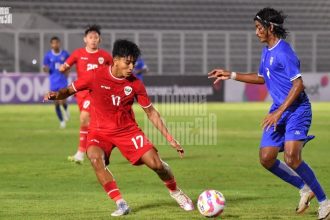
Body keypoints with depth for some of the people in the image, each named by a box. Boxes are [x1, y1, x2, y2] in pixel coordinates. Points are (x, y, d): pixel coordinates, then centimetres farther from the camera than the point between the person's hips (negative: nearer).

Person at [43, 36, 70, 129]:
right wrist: (46, 69, -20)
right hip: (53, 82, 1)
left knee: (62, 101, -15)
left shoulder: (65, 54, -1)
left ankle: (66, 110, 21)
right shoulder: (48, 55, -1)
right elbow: (45, 68, 4)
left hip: (63, 82, -1)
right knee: (57, 103, 4)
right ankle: (62, 121, 22)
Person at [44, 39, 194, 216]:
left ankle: (175, 192, 23)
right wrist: (56, 94, -29)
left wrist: (170, 138, -1)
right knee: (95, 158, -34)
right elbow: (69, 91, -5)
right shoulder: (96, 76, -15)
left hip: (128, 130, 2)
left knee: (156, 164, -10)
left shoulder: (135, 84, -8)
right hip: (100, 131, -2)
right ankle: (120, 204, -25)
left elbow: (151, 112, 2)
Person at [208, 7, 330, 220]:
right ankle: (305, 189, 18)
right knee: (266, 158, 1)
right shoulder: (267, 52, 12)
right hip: (279, 109, 9)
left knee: (291, 158, -24)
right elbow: (261, 77, 29)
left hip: (296, 109, -9)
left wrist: (279, 112, -24)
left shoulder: (284, 51, -17)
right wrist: (231, 75, 24)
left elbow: (298, 84, -21)